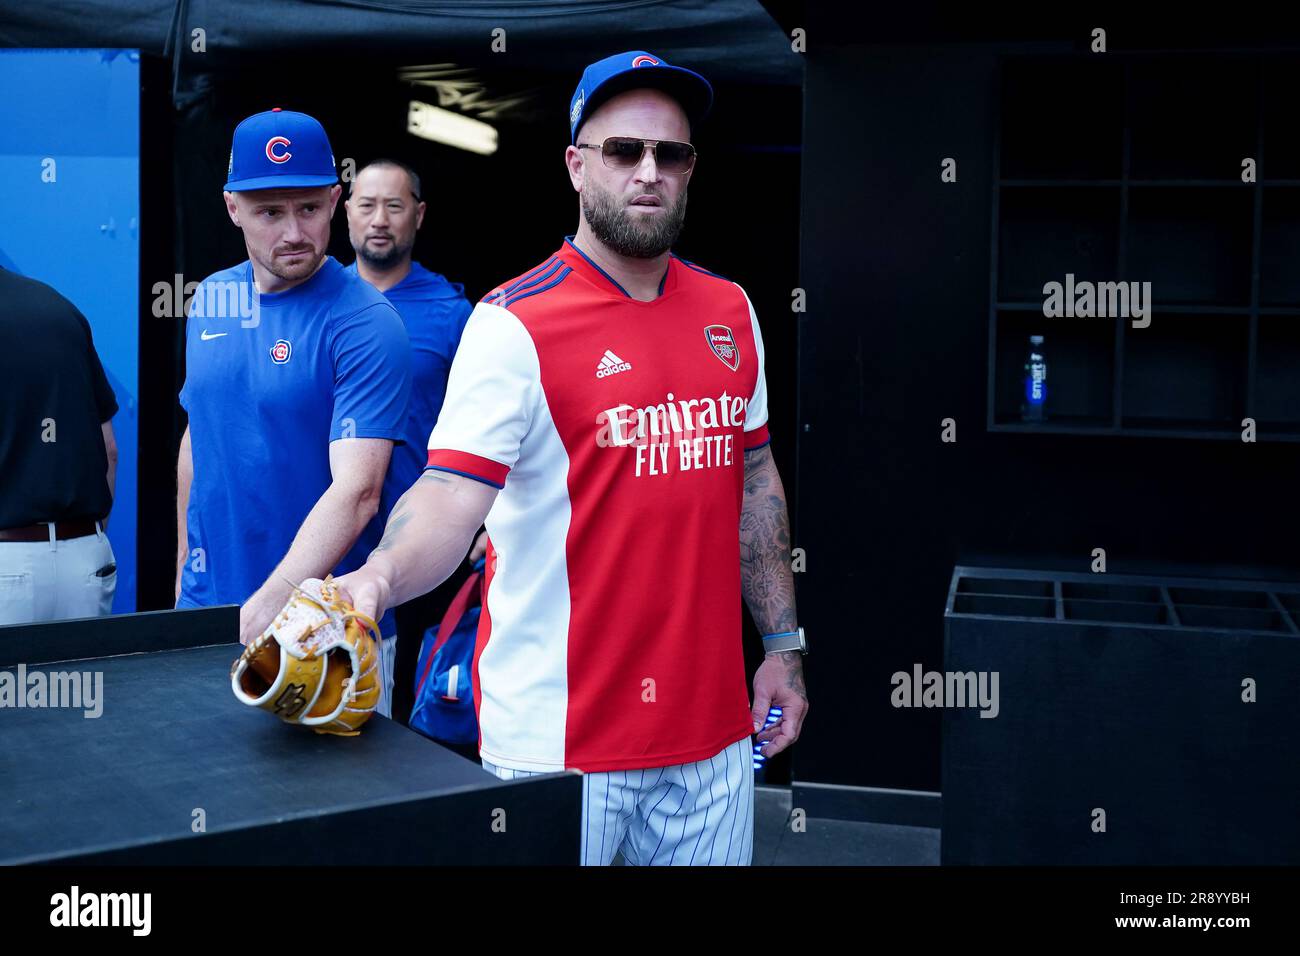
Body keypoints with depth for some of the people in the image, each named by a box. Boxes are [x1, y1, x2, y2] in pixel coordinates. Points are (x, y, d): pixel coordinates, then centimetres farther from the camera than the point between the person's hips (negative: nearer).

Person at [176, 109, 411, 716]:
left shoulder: (366, 324, -15)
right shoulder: (211, 301, 5)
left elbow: (356, 490, -23)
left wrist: (272, 604, -33)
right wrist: (183, 573, 16)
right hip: (207, 606, 5)